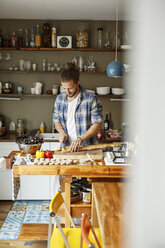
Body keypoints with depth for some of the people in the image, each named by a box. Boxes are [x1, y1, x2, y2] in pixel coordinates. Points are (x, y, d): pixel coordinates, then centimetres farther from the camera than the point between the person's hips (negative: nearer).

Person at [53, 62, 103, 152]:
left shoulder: (91, 98, -6)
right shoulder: (59, 98, 8)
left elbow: (97, 124, -6)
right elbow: (56, 120, 21)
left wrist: (81, 138, -16)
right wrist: (62, 132, 1)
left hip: (87, 147, -3)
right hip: (66, 147, 4)